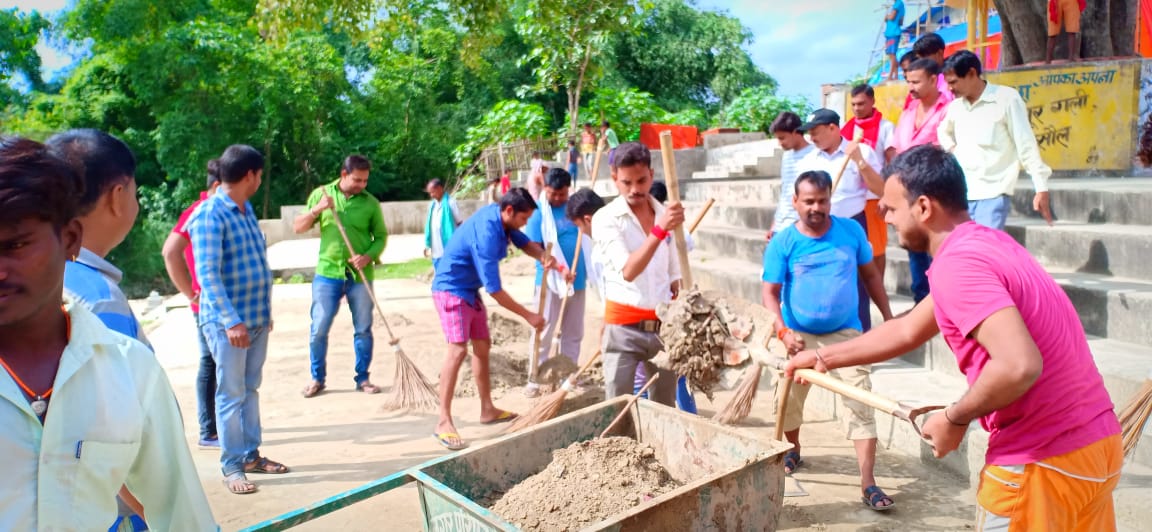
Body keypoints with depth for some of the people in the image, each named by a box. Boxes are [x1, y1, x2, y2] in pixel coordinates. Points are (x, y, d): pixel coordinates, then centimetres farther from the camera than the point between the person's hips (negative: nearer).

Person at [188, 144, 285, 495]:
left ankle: (251, 454, 25)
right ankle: (232, 466, 11)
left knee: (250, 389, 15)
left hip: (257, 318, 8)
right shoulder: (210, 215, -15)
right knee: (232, 394, 1)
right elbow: (208, 274, -20)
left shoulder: (246, 209, 12)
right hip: (228, 322, -8)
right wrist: (232, 320, -24)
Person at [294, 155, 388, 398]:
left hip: (360, 275, 0)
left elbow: (381, 236, 5)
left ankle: (362, 378, 21)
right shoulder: (321, 194, 3)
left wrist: (368, 256, -13)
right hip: (327, 272, 0)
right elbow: (298, 227, 4)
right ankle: (318, 379, 18)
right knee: (319, 330, 2)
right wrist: (316, 209, -13)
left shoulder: (370, 202, 1)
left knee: (363, 330, 7)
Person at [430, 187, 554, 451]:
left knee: (482, 346, 14)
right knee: (458, 349, -21)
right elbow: (494, 290, -29)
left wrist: (543, 256, -15)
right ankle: (444, 422, -20)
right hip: (451, 289, -10)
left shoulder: (501, 218, -4)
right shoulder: (486, 233, -30)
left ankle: (487, 410, 25)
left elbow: (525, 243, 9)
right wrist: (529, 316, -21)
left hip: (470, 290, 10)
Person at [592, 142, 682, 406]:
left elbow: (673, 278, 14)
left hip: (663, 327, 5)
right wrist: (659, 229, -34)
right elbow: (628, 271, -24)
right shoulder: (606, 219, -9)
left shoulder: (666, 215, 7)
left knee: (665, 409, 12)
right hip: (624, 328, -5)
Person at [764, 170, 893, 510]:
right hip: (797, 335, 0)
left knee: (860, 404, -8)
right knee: (787, 399, 13)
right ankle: (793, 451, 43)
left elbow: (870, 274, 8)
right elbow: (770, 293, -12)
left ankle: (868, 483, -4)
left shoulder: (851, 231, -4)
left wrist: (888, 316, 6)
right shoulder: (782, 243, -10)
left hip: (845, 333, 0)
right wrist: (783, 332, -27)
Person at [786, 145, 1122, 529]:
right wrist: (823, 357, 24)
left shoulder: (957, 264, -21)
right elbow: (907, 331, 20)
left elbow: (1019, 366, -34)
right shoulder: (985, 244, 11)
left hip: (1043, 462, -9)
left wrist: (955, 419, -16)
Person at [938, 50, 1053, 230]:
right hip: (961, 194, 6)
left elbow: (1026, 145, -6)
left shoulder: (1006, 98, -6)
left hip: (993, 194, -6)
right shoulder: (955, 105, 11)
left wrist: (1041, 187, -10)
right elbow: (943, 132, 33)